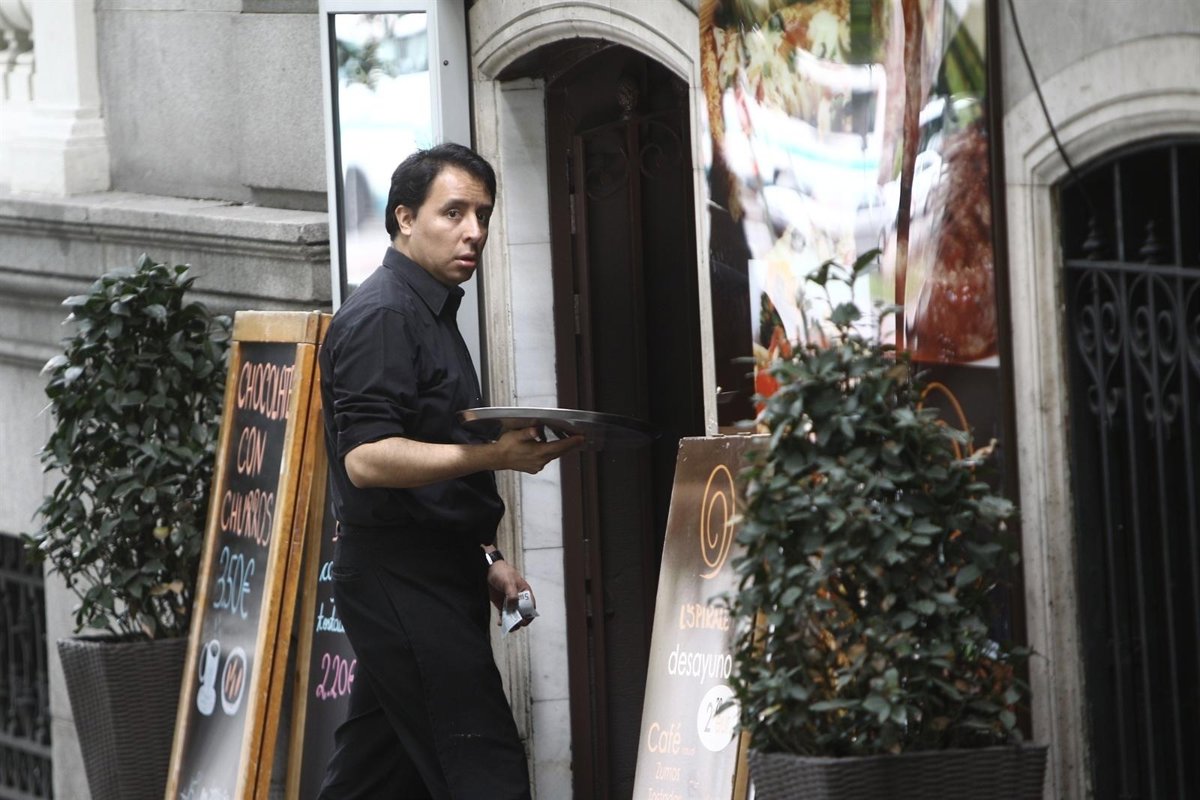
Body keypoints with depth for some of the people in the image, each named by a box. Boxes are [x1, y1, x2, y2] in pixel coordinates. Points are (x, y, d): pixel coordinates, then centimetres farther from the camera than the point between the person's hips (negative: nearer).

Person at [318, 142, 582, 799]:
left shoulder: (431, 314, 20)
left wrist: (484, 559, 19)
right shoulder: (380, 316, -13)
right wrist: (494, 457, -30)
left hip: (432, 577, 10)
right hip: (402, 584, -10)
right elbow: (366, 459, -23)